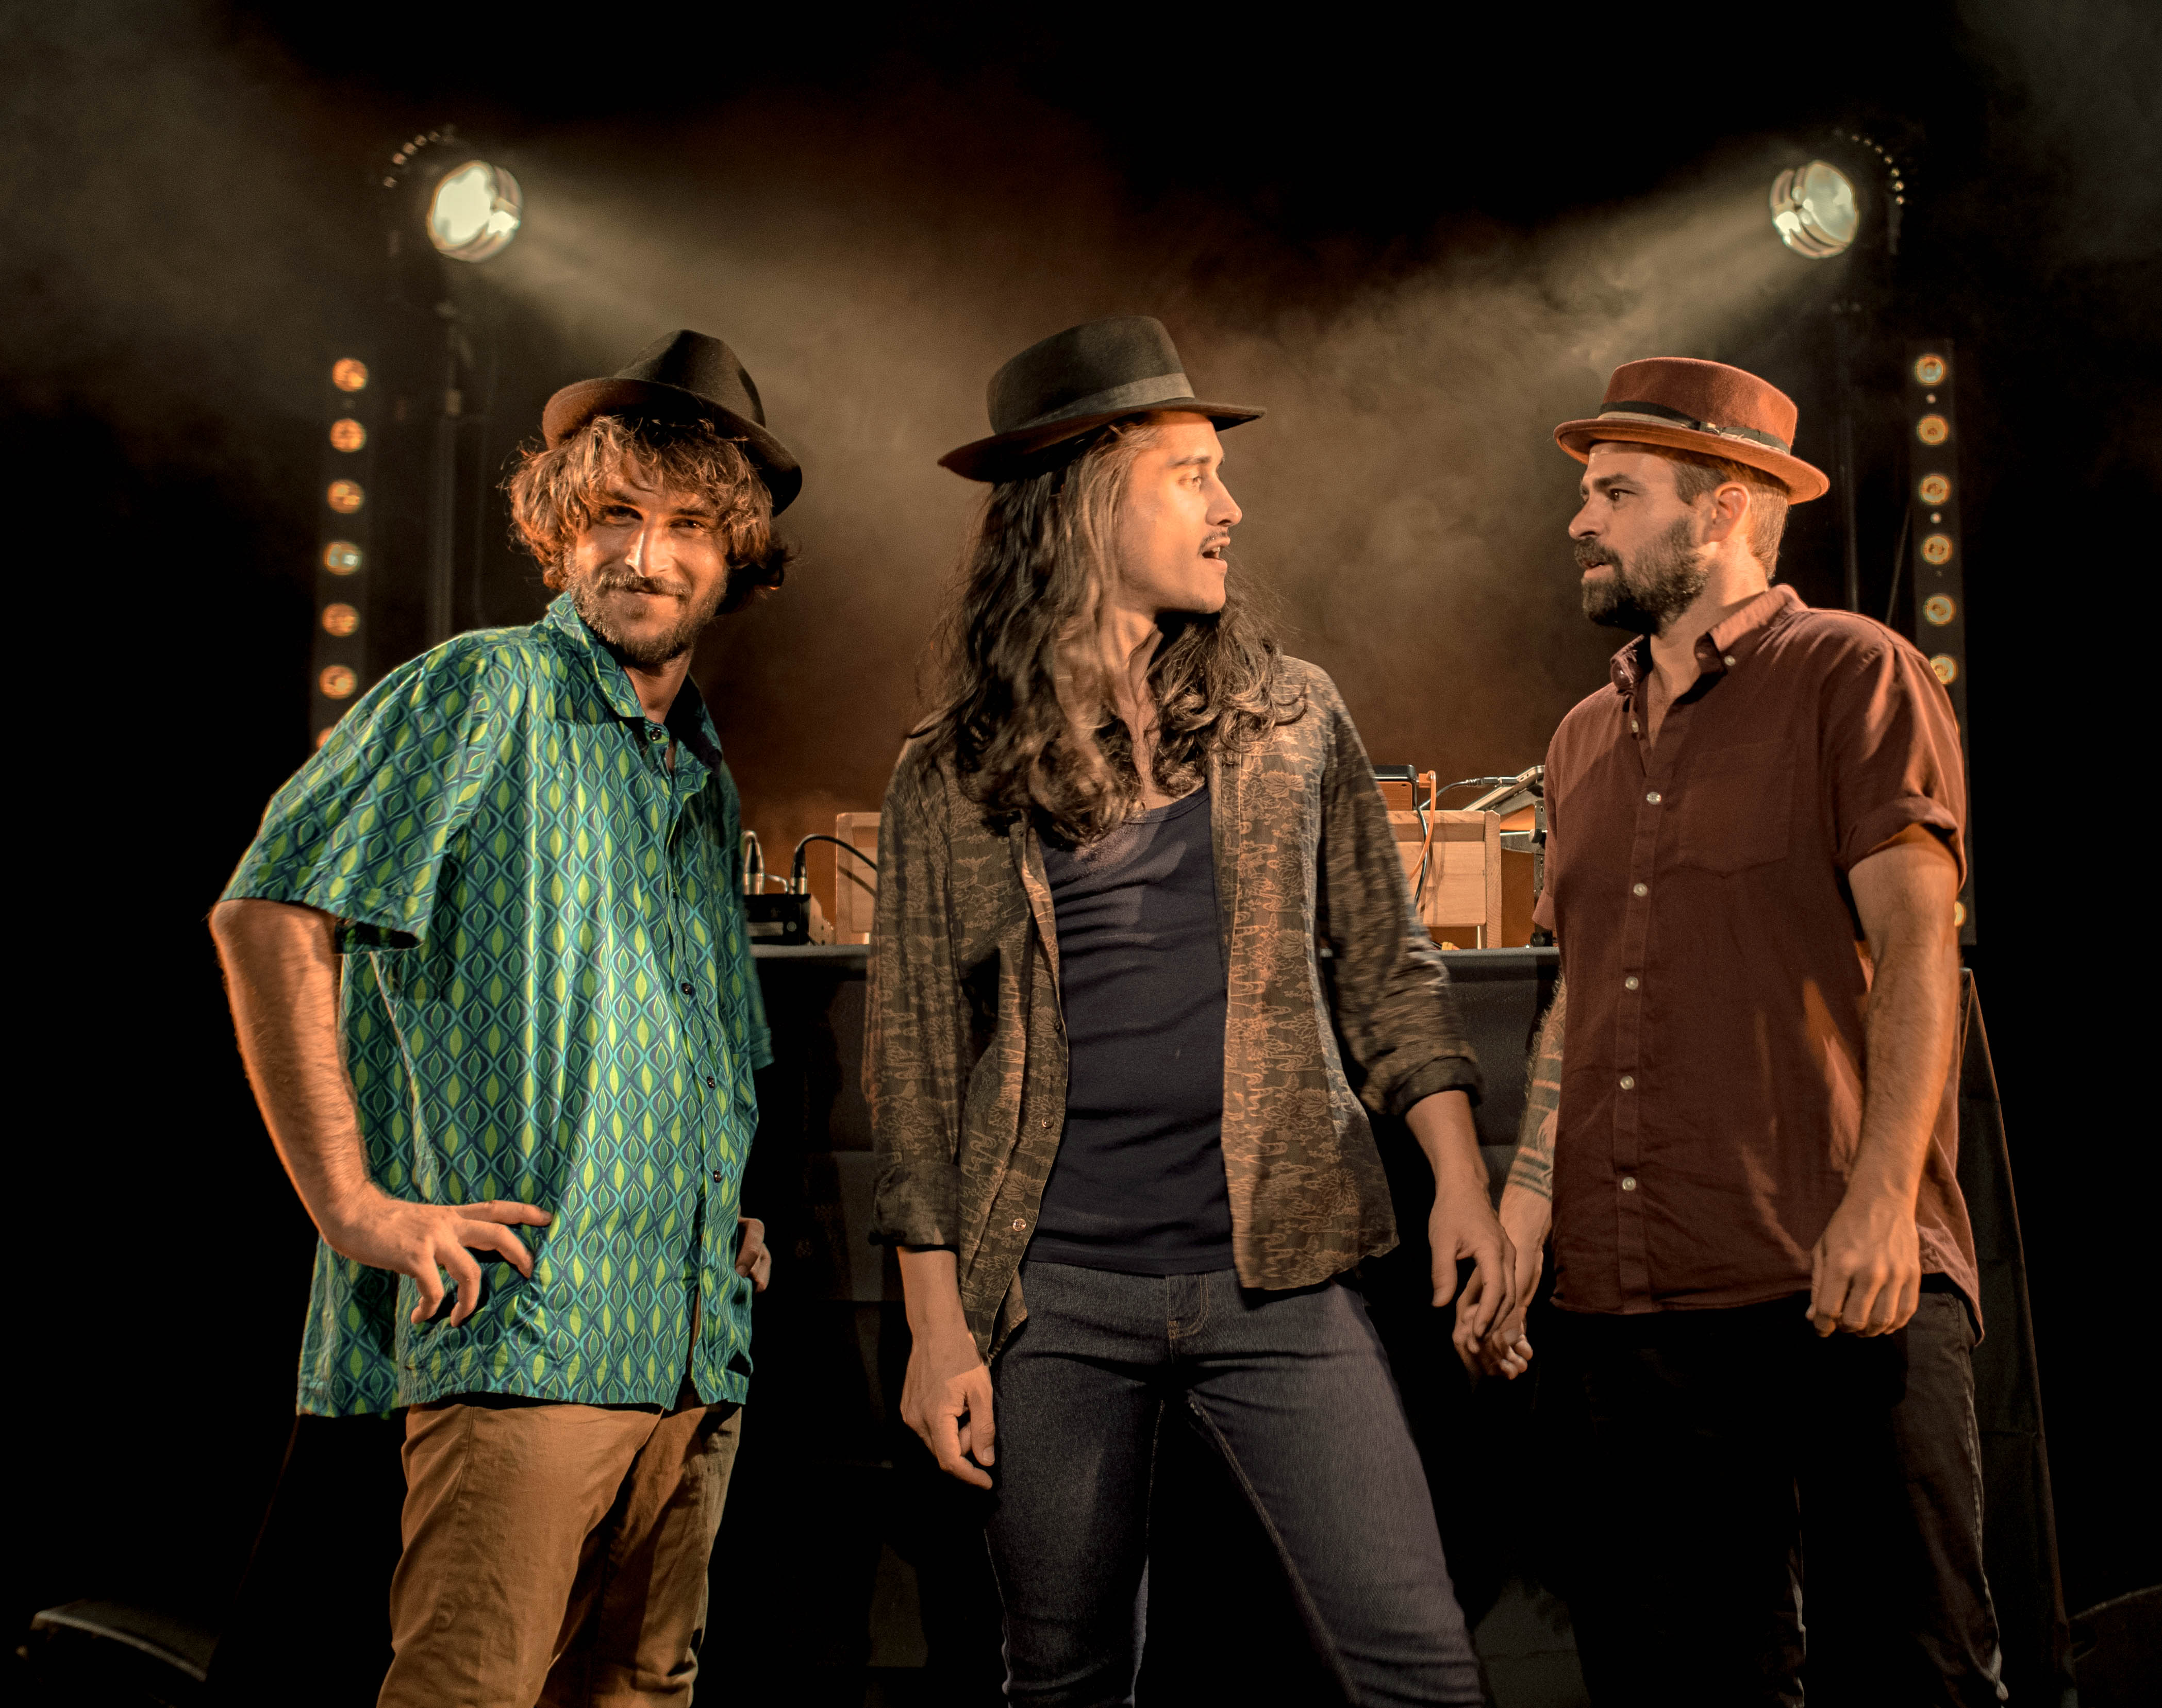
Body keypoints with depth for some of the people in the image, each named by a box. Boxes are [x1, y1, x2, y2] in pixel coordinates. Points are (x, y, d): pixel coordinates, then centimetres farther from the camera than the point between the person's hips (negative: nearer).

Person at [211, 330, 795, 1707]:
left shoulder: (706, 776, 19)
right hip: (524, 1325, -7)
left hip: (695, 1346, 8)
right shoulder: (484, 695, -4)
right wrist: (355, 1206, -16)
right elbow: (271, 916, -13)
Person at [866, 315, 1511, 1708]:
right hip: (1051, 1290, 0)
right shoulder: (951, 780, 3)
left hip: (1277, 1275, 1)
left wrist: (1461, 1179, -1)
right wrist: (939, 1325, 0)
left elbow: (1386, 971, 11)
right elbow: (917, 1063, 4)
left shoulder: (1293, 719, 8)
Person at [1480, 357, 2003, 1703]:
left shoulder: (1853, 677, 0)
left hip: (1840, 1289, -6)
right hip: (1620, 1302, 6)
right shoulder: (1586, 742, 19)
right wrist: (1527, 1199, 12)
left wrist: (1883, 1194, -19)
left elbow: (1916, 943, -9)